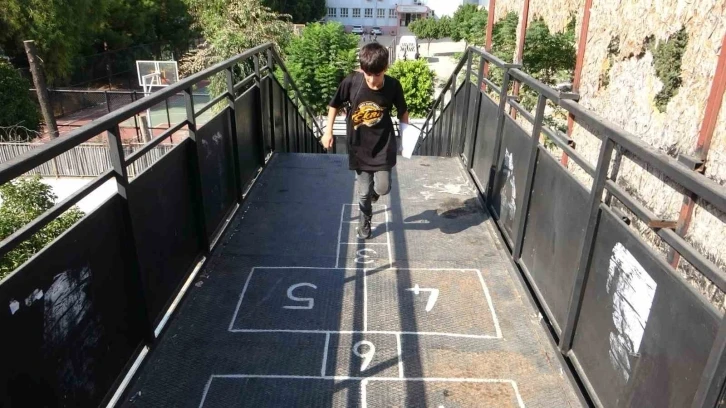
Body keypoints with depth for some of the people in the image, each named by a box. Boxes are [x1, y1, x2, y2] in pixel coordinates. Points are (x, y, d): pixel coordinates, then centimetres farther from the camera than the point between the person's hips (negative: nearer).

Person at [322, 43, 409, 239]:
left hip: (383, 144, 0)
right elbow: (334, 105, 0)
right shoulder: (351, 82, -17)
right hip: (359, 145, 0)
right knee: (364, 191, 9)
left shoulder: (393, 86, -15)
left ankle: (374, 188, 35)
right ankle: (365, 221, 37)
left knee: (382, 188, -3)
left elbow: (402, 111, 3)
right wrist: (328, 131, 0)